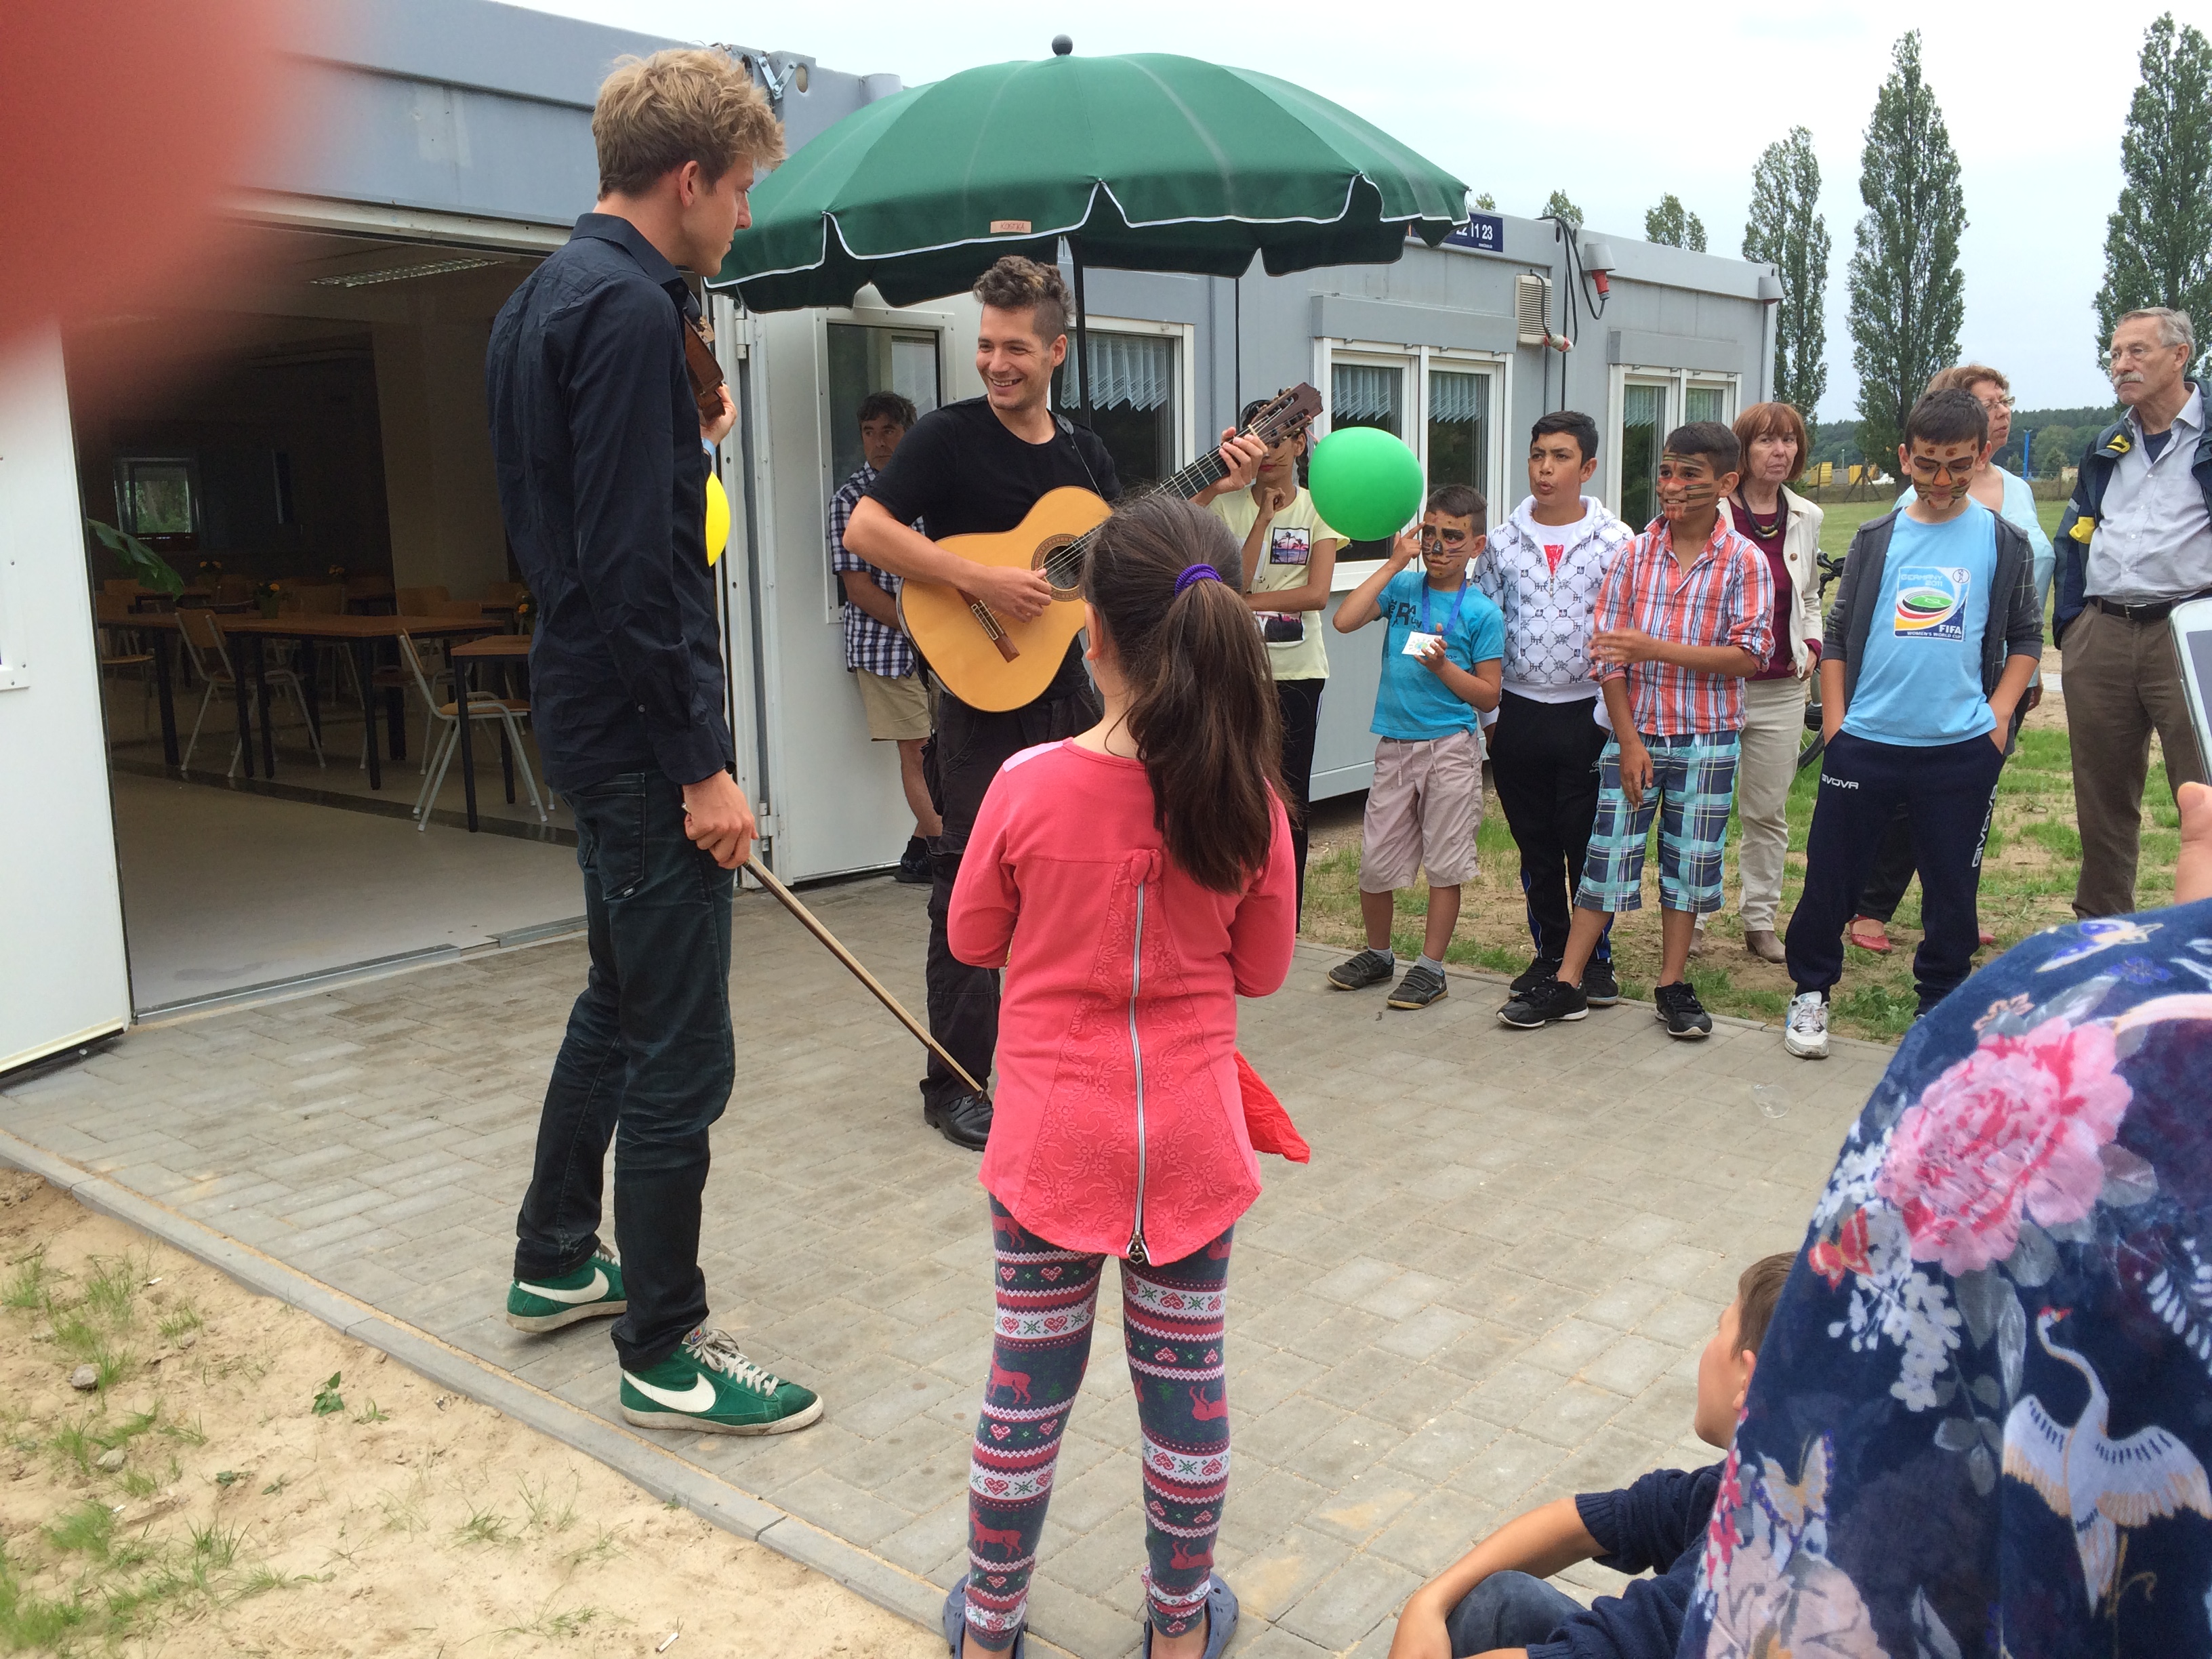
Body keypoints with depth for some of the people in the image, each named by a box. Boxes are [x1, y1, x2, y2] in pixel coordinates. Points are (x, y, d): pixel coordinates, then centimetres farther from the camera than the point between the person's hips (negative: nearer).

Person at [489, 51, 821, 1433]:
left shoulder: (544, 298, 14)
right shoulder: (632, 308, -18)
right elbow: (631, 567, -24)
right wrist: (702, 765, -21)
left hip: (586, 709, 11)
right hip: (640, 729, -11)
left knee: (620, 1001, 23)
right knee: (680, 1058, -1)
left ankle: (555, 1263, 38)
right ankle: (664, 1356, 13)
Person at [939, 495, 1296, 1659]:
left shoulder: (1028, 786, -17)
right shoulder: (1247, 801, -12)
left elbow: (972, 938, -1)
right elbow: (1261, 969, 1)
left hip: (1054, 1138, -1)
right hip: (1191, 1139, 1)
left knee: (1027, 1383, 15)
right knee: (1186, 1382, 17)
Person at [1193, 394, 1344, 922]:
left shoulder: (1317, 508, 3)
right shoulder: (1227, 504, 2)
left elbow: (1317, 593, -9)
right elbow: (1234, 583, -13)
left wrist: (1246, 601, -12)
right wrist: (1264, 518, -13)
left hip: (1296, 671, 0)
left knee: (1289, 797, 6)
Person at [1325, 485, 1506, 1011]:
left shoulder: (1482, 613, -2)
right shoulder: (1402, 586, 5)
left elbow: (1488, 696, -2)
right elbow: (1345, 621, -12)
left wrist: (1443, 665, -18)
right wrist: (1395, 563, -9)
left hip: (1451, 748, -3)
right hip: (1394, 745, 3)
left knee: (1444, 866, 4)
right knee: (1375, 863, 8)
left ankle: (1430, 969, 15)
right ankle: (1378, 954, 29)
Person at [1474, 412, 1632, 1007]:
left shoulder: (1616, 542, -3)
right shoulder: (1502, 542, 4)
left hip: (1588, 716, -3)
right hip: (1518, 713, 3)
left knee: (1590, 844, 3)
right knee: (1535, 845, 11)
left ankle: (1596, 957, 17)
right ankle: (1550, 951, 24)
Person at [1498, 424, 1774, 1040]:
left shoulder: (1744, 561, -4)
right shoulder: (1635, 555, 1)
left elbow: (1748, 656, -12)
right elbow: (1607, 657, -1)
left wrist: (1655, 649, -21)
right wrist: (1629, 741, -8)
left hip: (1705, 741, -1)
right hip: (1633, 734, 1)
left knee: (1689, 861, 8)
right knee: (1608, 855, 3)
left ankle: (1674, 986, 20)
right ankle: (1566, 985, 9)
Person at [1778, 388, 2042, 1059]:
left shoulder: (2002, 542, 3)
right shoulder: (1876, 539, 4)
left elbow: (2026, 637, 11)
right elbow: (1838, 635, 9)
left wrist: (1999, 715, -1)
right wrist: (1834, 720, 2)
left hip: (1962, 750, 0)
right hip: (1864, 744, 0)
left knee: (1952, 889, 9)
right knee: (1830, 874, 5)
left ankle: (1939, 1009, 26)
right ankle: (1811, 991, 23)